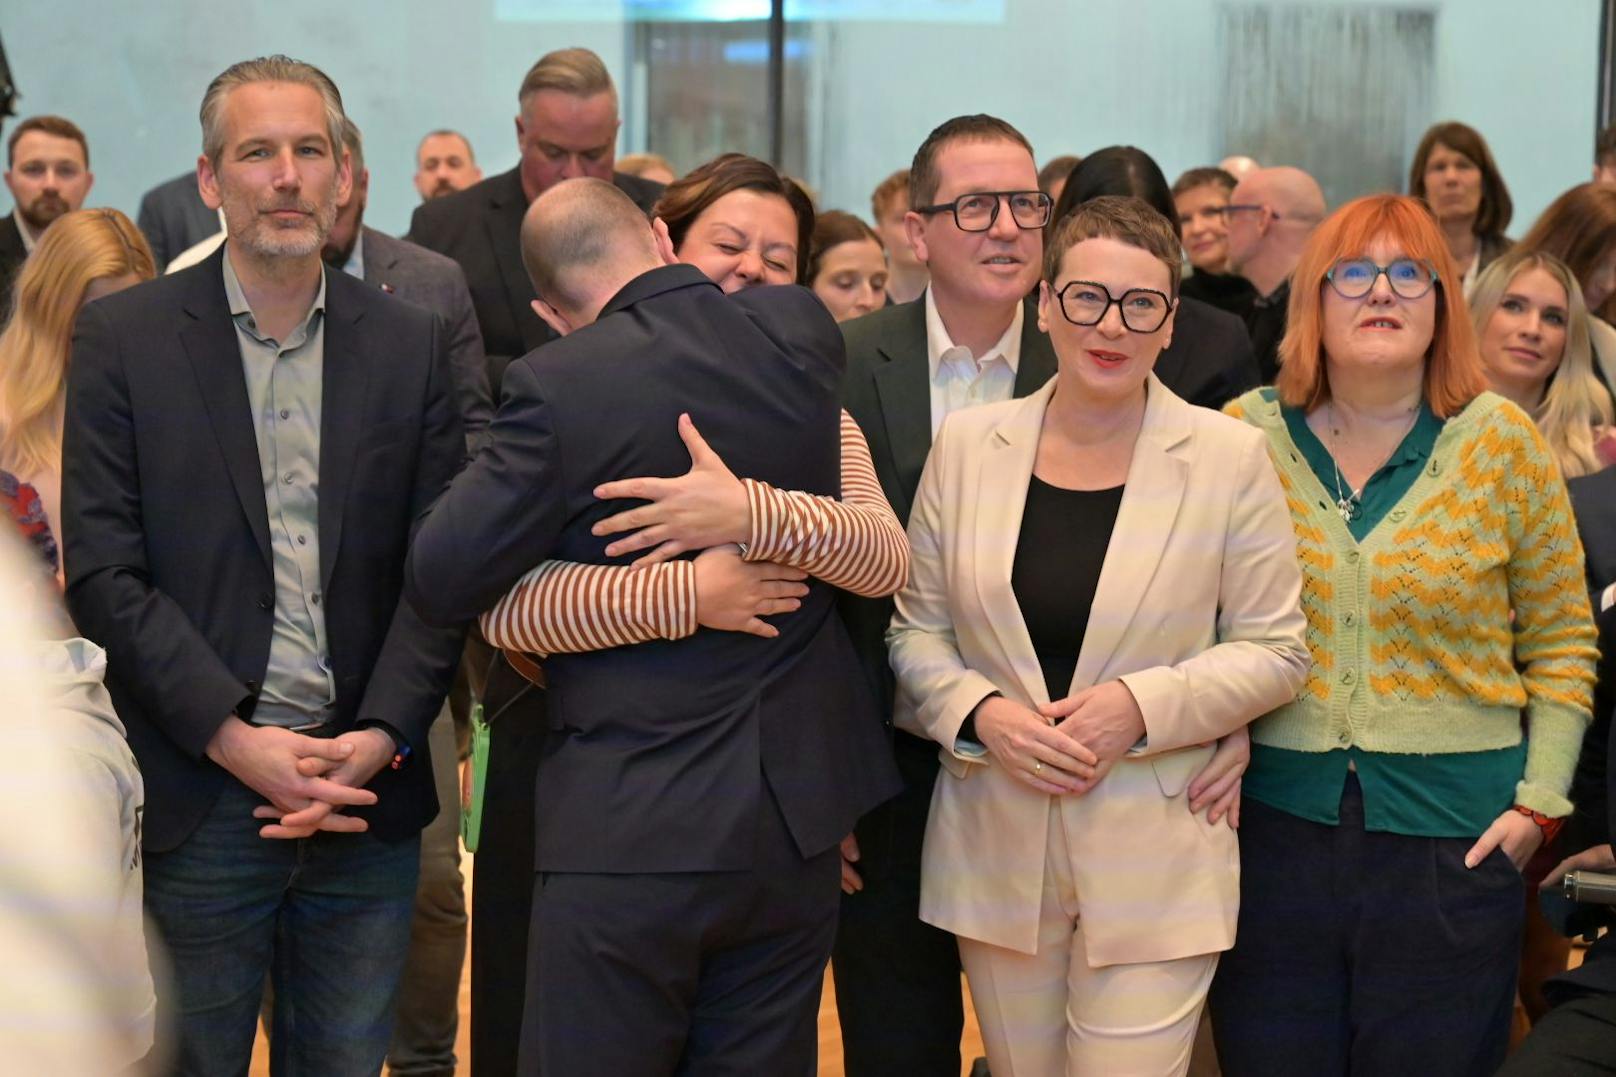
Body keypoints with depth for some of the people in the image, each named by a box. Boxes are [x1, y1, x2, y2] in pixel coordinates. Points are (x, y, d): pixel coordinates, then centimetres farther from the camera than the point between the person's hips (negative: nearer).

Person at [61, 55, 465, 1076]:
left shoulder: (411, 343, 6)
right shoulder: (124, 336, -1)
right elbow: (103, 570, -6)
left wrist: (383, 736, -9)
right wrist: (233, 739, -13)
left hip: (369, 796, 2)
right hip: (197, 798, -2)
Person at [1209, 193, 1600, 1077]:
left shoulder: (1501, 442, -1)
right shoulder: (1243, 437, 1)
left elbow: (1560, 644, 4)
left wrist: (1539, 798, -3)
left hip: (1455, 838, -1)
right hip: (1272, 829, 1)